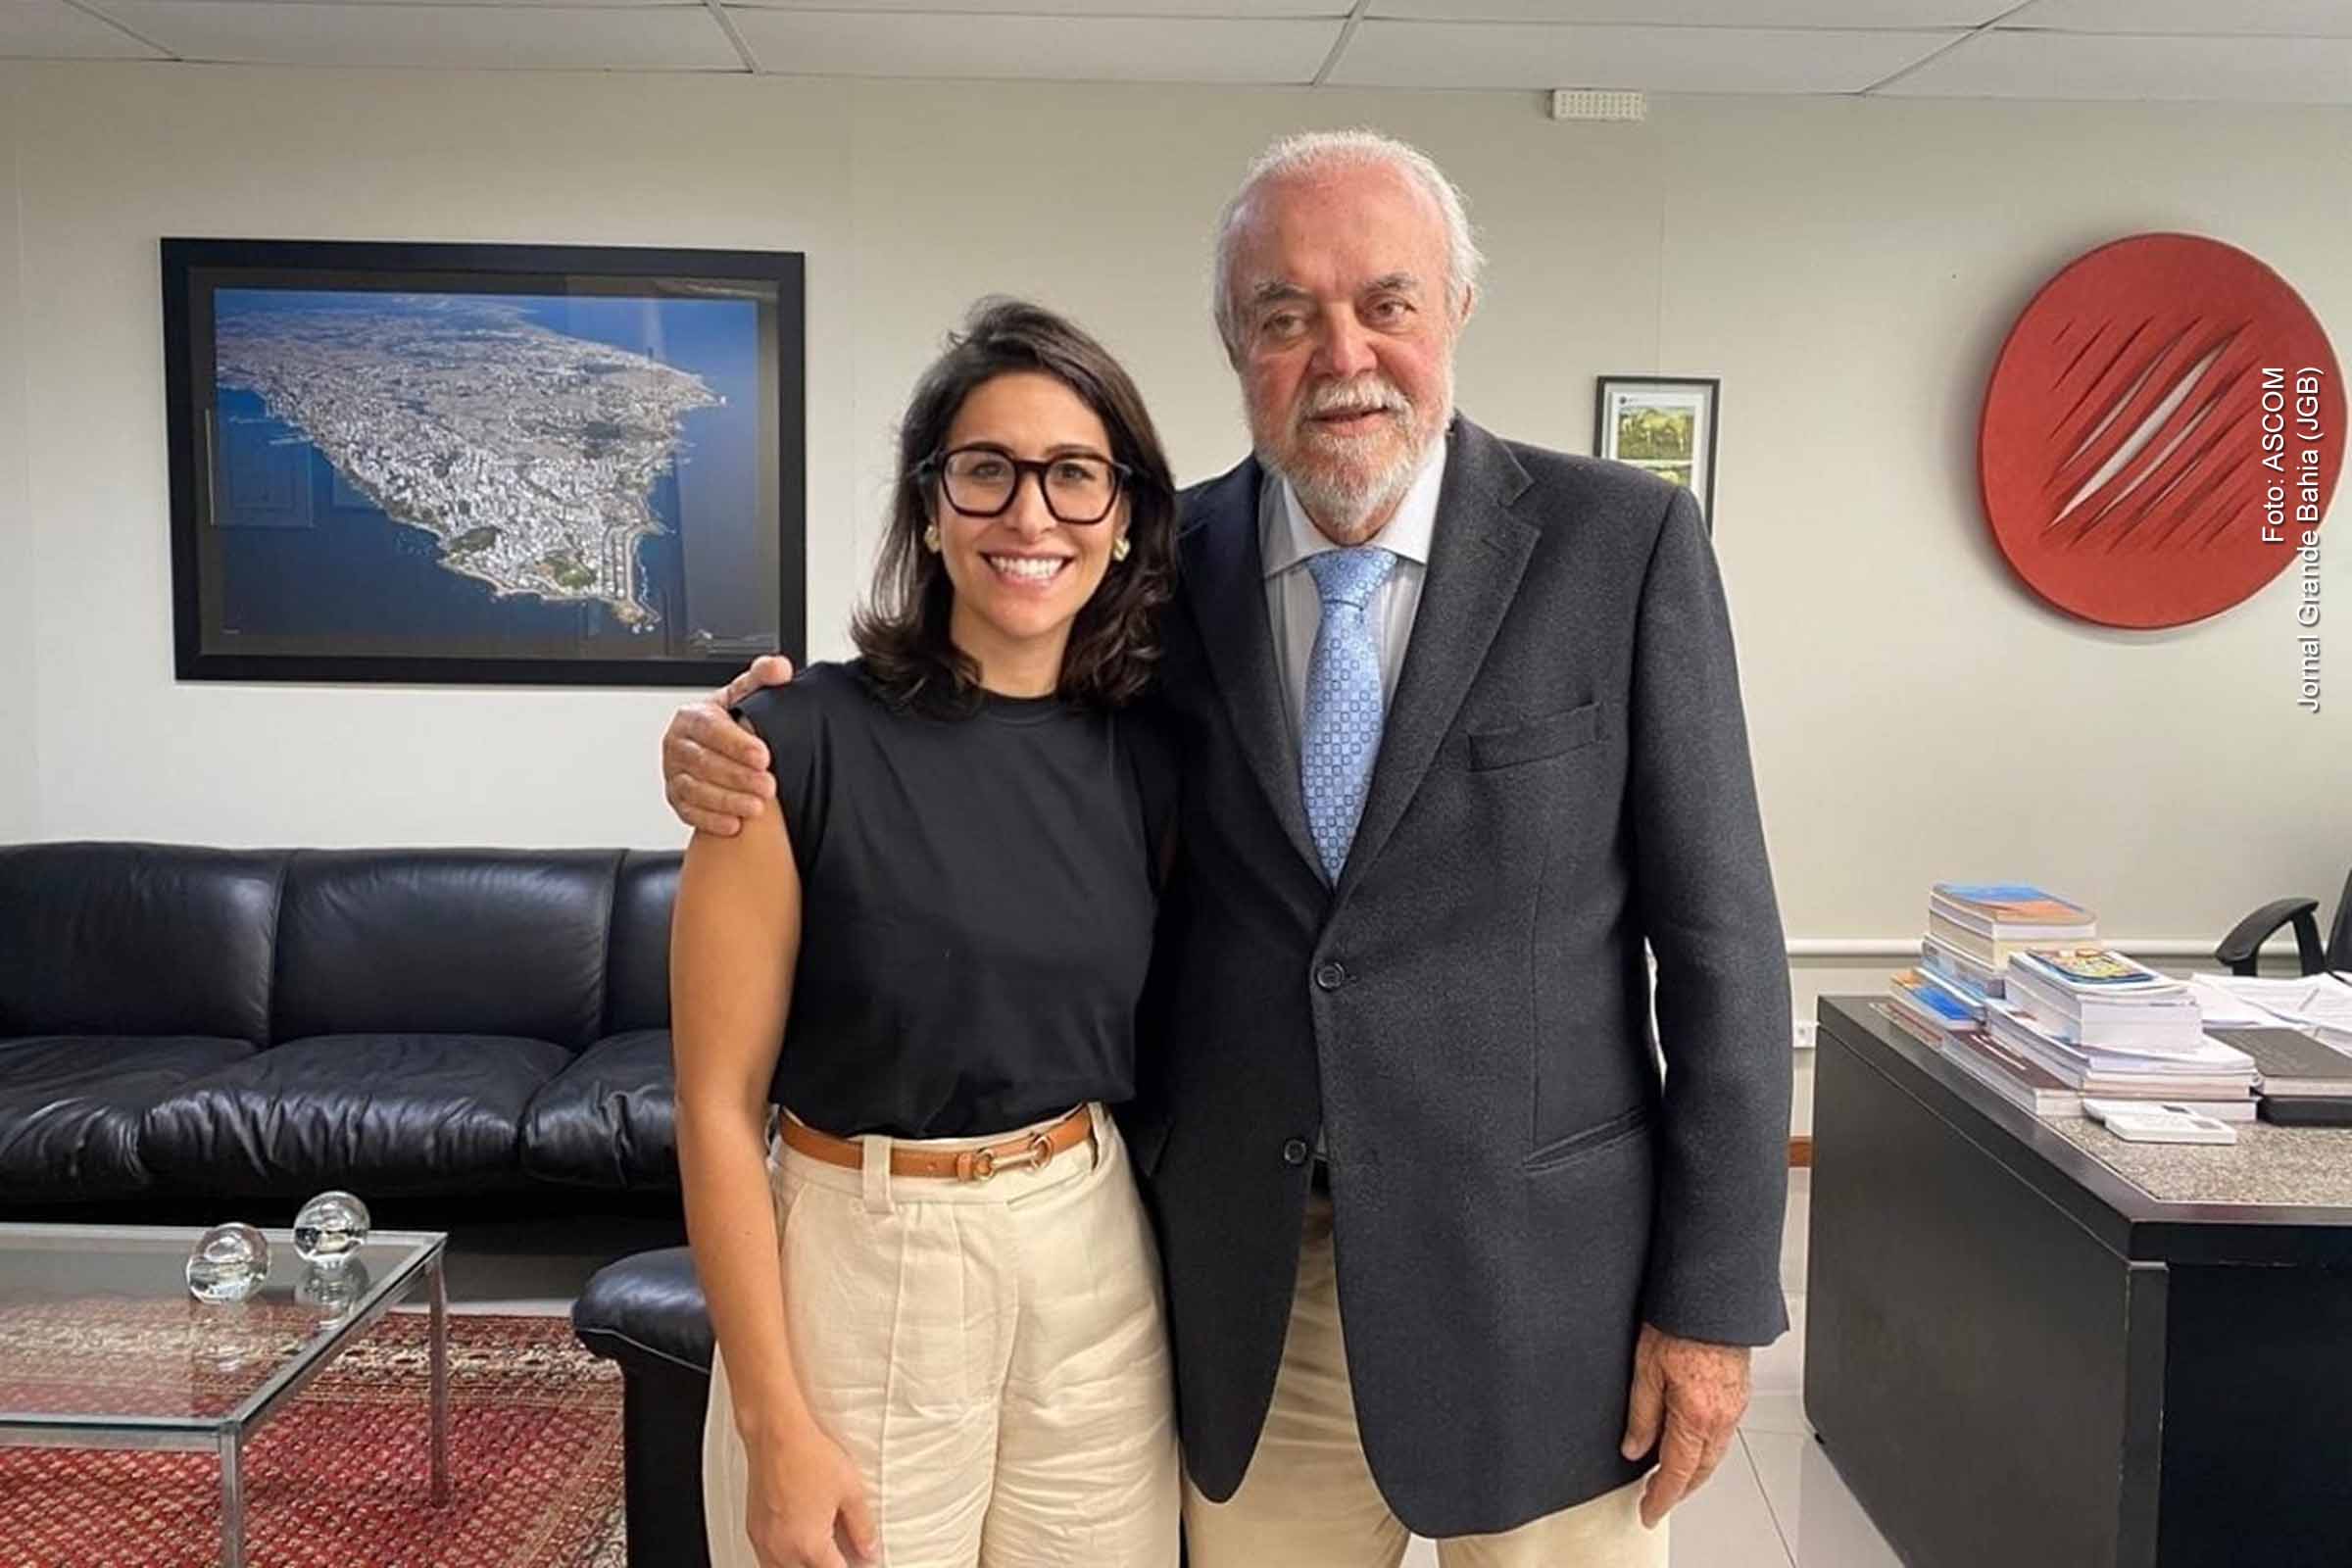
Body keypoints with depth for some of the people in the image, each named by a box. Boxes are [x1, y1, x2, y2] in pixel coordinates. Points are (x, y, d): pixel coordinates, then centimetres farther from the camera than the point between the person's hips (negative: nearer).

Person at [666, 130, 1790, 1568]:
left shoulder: (1623, 542, -7)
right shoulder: (1167, 562, 0)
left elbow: (1717, 936, -6)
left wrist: (1712, 1297, -7)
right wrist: (752, 749, -11)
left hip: (1537, 1280, -2)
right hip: (1247, 1290, 2)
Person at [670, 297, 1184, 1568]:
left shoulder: (1150, 760, -1)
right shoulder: (802, 742, -14)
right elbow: (718, 1105, -12)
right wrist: (776, 1426, -11)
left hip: (1098, 1271, 4)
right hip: (860, 1273, -4)